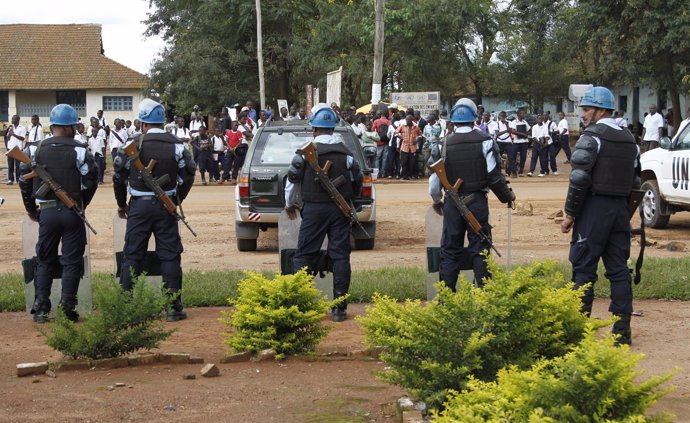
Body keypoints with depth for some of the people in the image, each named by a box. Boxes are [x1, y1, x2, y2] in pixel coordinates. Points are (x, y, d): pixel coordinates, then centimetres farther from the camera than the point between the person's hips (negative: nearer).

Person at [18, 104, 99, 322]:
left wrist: (31, 210, 15)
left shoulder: (35, 150, 1)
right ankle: (67, 307, 2)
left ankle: (40, 309, 8)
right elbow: (90, 182, -5)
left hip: (46, 212, 2)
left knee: (44, 261, 12)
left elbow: (25, 182, 3)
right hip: (72, 212, -2)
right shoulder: (80, 151, -5)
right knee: (72, 261, 6)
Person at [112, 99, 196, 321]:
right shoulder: (177, 146, 0)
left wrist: (121, 203, 13)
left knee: (132, 256, 5)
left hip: (139, 205, -1)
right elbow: (188, 175, 2)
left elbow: (119, 176, -1)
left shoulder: (132, 145, -5)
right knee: (170, 256, 4)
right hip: (166, 205, 1)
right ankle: (174, 307, 3)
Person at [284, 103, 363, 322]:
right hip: (340, 209, 2)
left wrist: (289, 203, 16)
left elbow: (293, 179, 0)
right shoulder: (345, 153, 2)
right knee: (340, 256, 4)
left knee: (304, 256, 5)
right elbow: (357, 180, 9)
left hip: (314, 209, -2)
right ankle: (339, 308, 3)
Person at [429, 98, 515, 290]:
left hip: (452, 202, 1)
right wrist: (507, 196, 10)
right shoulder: (485, 141, -5)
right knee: (480, 249, 4)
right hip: (477, 201, -1)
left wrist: (436, 200, 18)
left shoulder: (444, 143, -1)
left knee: (450, 251, 8)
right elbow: (494, 175, -7)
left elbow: (435, 177, 1)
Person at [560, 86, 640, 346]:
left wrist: (570, 214, -9)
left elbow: (580, 179, -15)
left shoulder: (592, 136, -10)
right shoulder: (629, 140, 14)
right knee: (619, 270, 8)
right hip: (620, 210, 7)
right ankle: (622, 330, 8)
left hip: (594, 208, -7)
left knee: (583, 269, -2)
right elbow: (635, 181, 16)